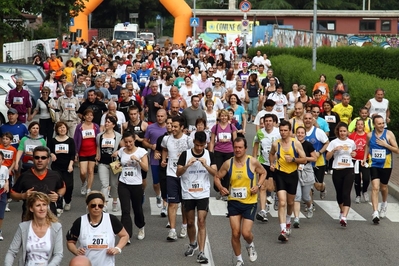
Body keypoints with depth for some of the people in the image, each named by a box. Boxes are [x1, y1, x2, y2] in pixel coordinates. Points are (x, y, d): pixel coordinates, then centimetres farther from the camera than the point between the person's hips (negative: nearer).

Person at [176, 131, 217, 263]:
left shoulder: (209, 155, 1)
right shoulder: (185, 154, -4)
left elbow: (215, 173, -4)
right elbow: (178, 173, -5)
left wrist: (206, 165, -19)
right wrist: (187, 165, -21)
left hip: (203, 194, -1)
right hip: (188, 194, 1)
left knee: (201, 222, -9)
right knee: (190, 222, 12)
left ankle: (201, 252, -9)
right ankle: (192, 244, 38)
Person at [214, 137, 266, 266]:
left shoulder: (253, 162, -9)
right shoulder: (228, 163, -4)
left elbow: (263, 173, 9)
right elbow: (217, 177, 8)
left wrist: (258, 185, -7)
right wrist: (221, 188, -11)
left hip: (249, 202, -2)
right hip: (233, 202, 2)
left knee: (246, 233, -8)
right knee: (235, 233, 2)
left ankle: (250, 246, 29)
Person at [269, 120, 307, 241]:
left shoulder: (296, 143, -6)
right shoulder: (276, 144, -2)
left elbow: (304, 159, -4)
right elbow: (271, 154, 21)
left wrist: (293, 159, -19)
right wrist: (272, 164, 4)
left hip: (292, 174, 1)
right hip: (280, 174, -1)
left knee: (290, 202, 18)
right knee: (282, 203, -16)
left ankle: (288, 221, 49)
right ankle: (283, 230, -20)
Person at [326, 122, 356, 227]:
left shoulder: (351, 142, 7)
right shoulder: (334, 143, 0)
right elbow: (327, 157, -2)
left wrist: (353, 154, 3)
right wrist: (334, 150, -18)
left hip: (349, 170, 0)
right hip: (337, 171, 0)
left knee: (346, 193, -14)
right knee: (339, 193, 12)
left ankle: (344, 217, -23)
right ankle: (342, 210, 39)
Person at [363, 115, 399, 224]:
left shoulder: (389, 134, -8)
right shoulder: (370, 135, 0)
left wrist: (386, 145, -20)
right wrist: (365, 158, 9)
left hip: (386, 165, 0)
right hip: (374, 165, 0)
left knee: (383, 187, 17)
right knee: (375, 188, -13)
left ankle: (384, 204, 49)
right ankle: (375, 213, -18)